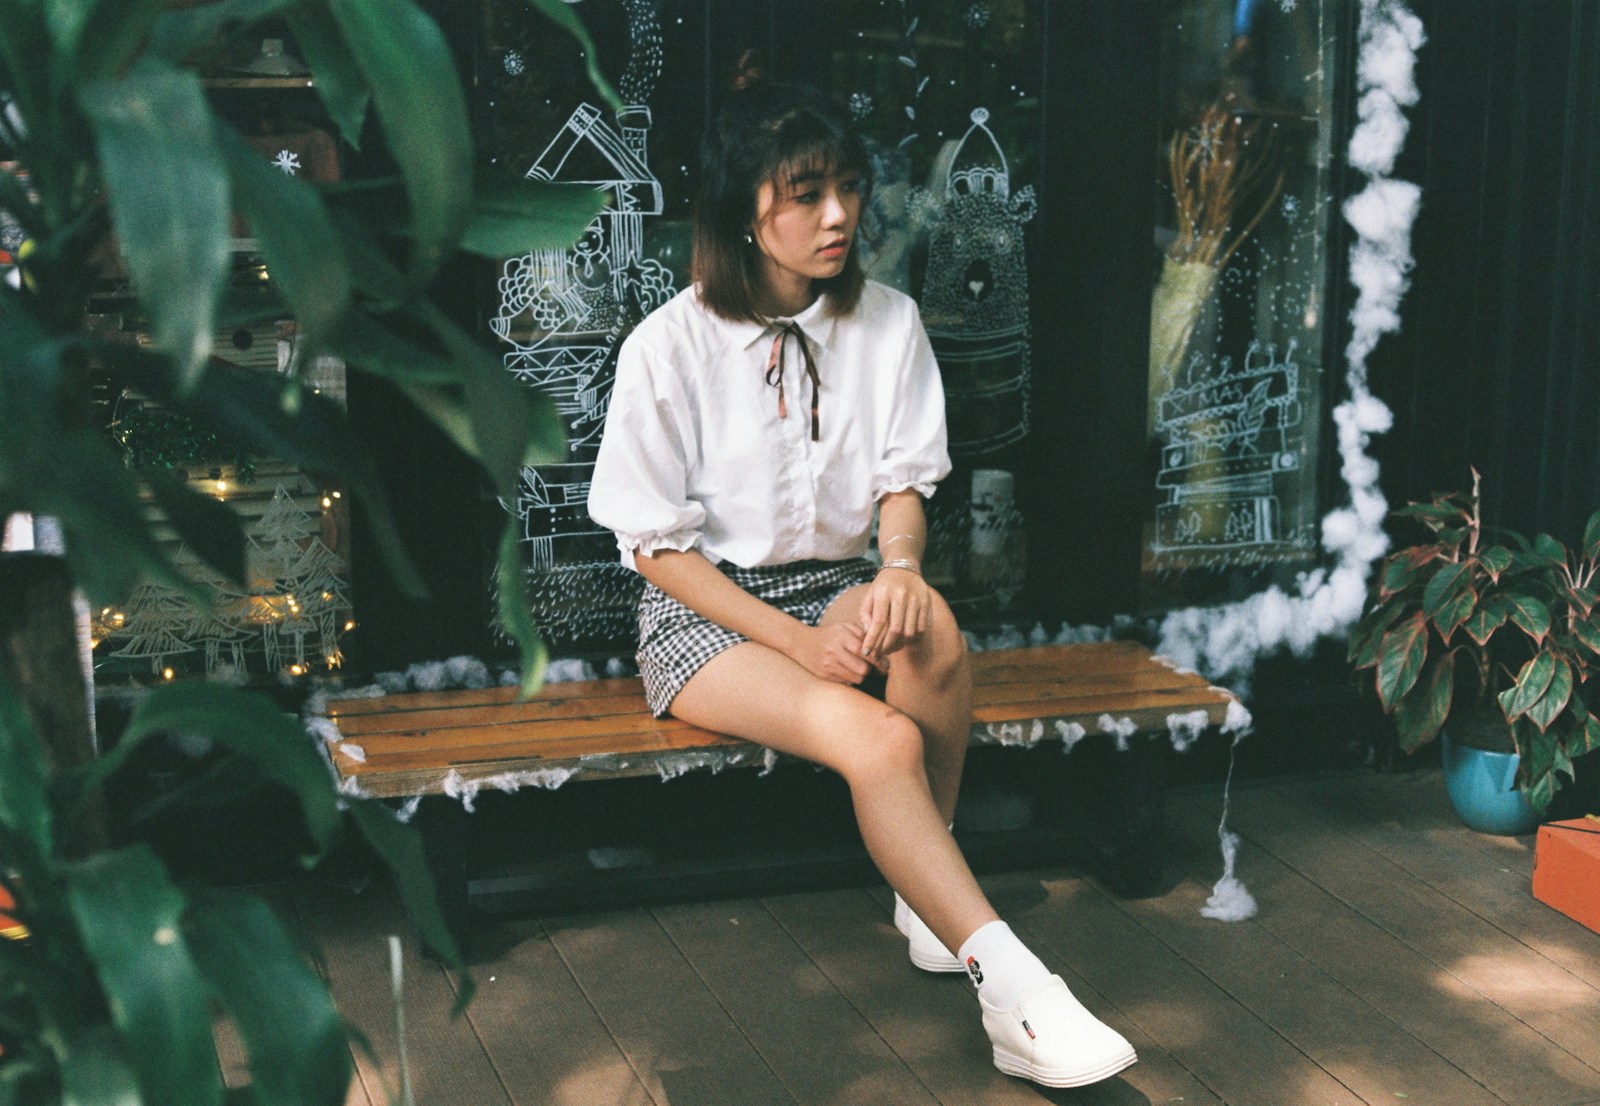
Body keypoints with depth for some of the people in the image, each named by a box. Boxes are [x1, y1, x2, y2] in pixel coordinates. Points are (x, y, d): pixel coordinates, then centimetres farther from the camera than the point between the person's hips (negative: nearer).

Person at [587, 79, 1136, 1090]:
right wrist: (796, 640, -18)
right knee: (877, 738, -33)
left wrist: (901, 566, -21)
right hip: (706, 614, -4)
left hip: (838, 587, 4)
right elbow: (658, 544, -8)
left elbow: (905, 481, 4)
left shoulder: (889, 323, 2)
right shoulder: (670, 347, -10)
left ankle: (928, 894, -14)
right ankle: (1012, 989, -29)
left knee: (932, 627, -34)